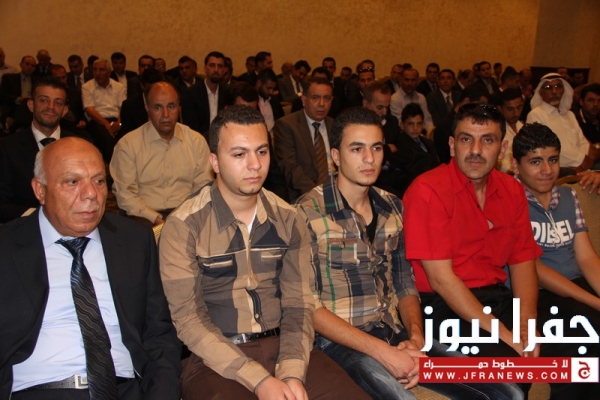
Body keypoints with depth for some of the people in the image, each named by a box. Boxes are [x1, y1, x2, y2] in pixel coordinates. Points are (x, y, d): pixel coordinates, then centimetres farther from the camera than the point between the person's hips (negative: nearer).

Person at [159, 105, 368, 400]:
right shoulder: (183, 227, -7)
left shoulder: (288, 220, 4)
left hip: (282, 347, 3)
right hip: (215, 358, -3)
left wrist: (292, 372, -13)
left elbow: (298, 304, 3)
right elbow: (188, 319, -10)